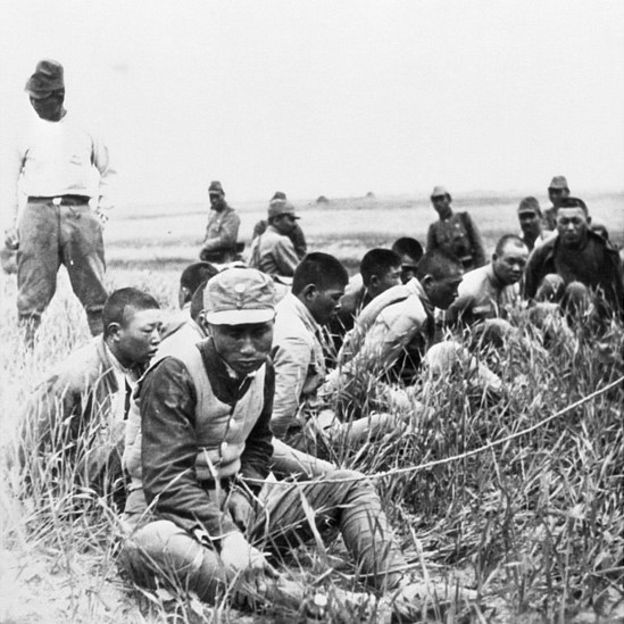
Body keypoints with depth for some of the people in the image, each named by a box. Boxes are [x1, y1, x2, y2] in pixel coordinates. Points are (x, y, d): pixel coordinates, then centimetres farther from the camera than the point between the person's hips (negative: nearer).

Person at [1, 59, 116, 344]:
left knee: (94, 291, -2)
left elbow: (107, 171, 21)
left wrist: (103, 208, 9)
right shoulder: (27, 133, 10)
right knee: (32, 292, -5)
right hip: (38, 211, 0)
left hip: (79, 211, 0)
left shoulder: (84, 131, 11)